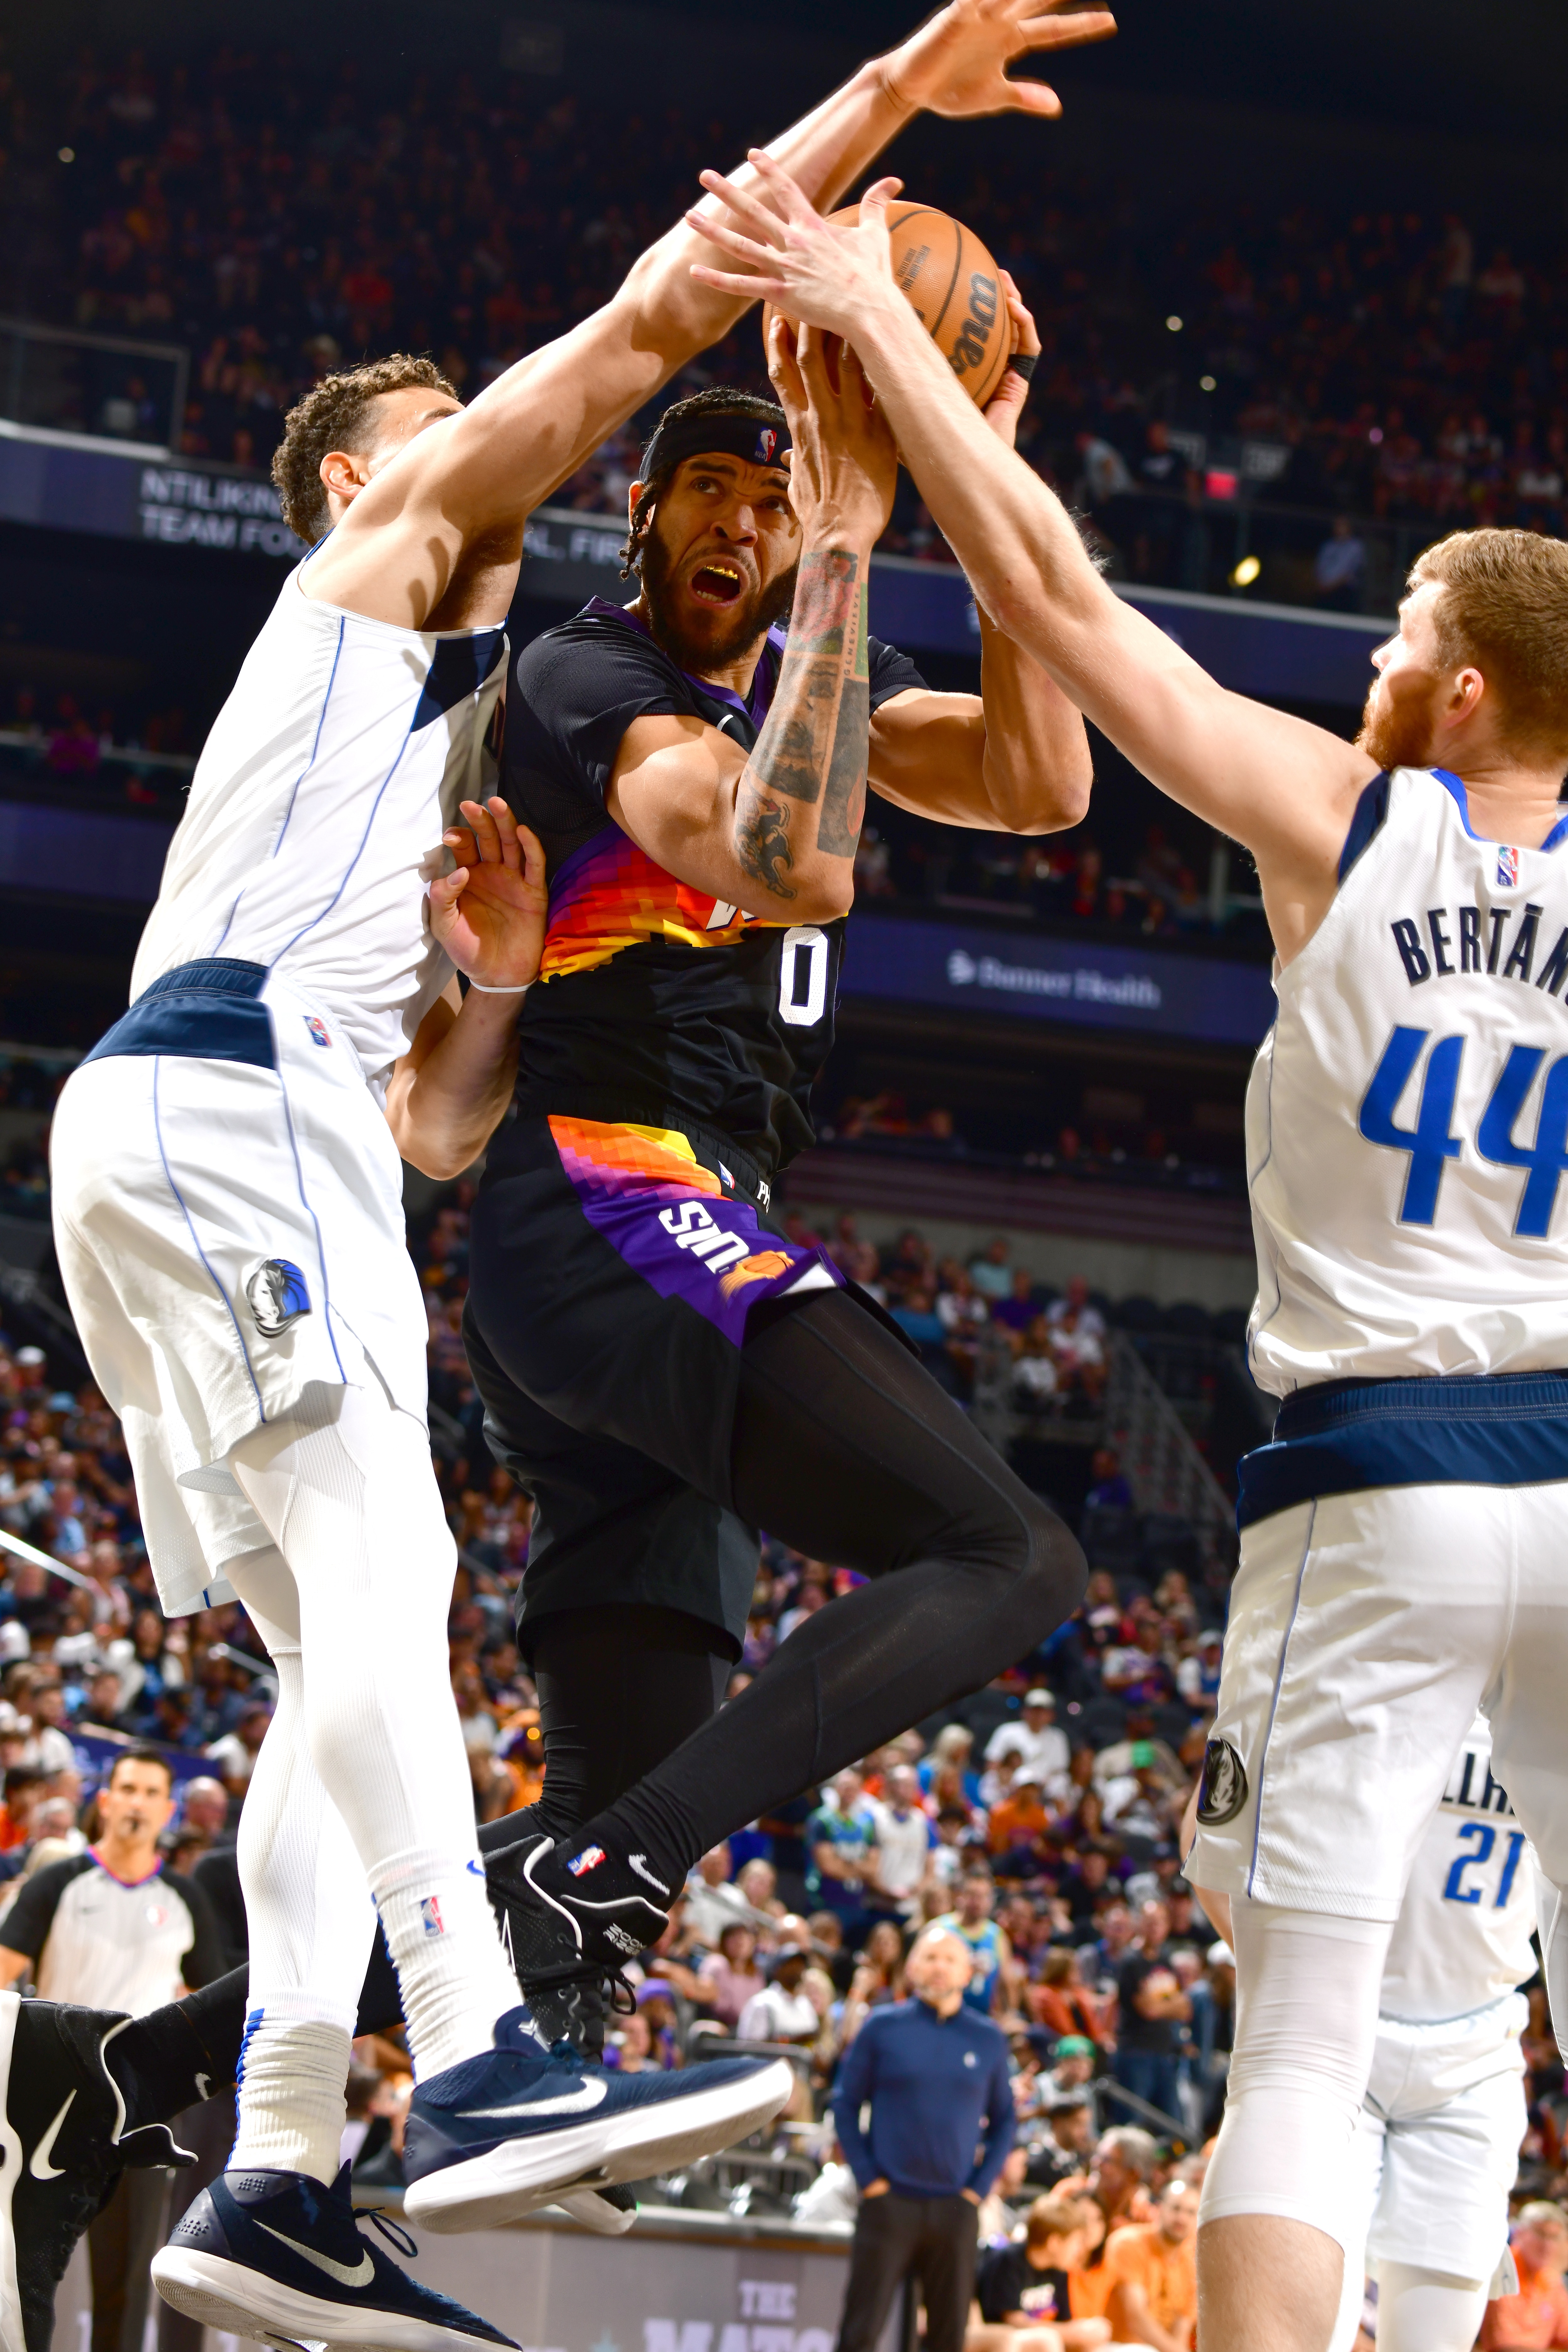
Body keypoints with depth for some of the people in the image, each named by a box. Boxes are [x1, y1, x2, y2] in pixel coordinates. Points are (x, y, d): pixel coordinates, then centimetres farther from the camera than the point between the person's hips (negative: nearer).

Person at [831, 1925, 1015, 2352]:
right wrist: (868, 2177, -4)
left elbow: (1003, 2120, 14)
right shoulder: (882, 2028, 3)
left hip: (955, 2208, 2)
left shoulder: (988, 2040, 8)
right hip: (890, 2201, -2)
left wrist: (980, 2186, 1)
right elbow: (846, 2105, 6)